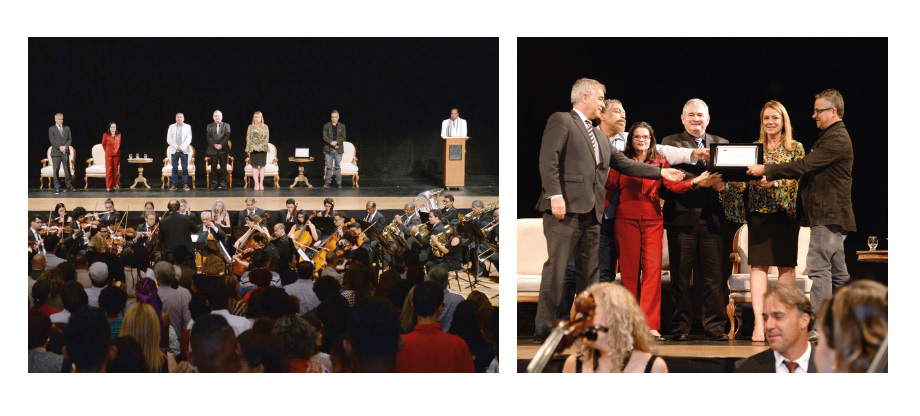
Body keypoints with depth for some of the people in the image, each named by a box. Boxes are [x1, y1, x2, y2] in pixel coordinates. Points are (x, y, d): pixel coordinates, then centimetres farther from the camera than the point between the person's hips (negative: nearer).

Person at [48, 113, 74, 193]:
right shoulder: (51, 129, 4)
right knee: (56, 170, -4)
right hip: (56, 152, -3)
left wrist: (65, 146, -9)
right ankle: (57, 188, -1)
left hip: (65, 151, 3)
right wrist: (60, 147, -16)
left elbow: (70, 139, 8)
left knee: (67, 169, 3)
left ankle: (69, 186, 13)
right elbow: (52, 140, -5)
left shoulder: (67, 128, 14)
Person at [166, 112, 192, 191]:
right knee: (174, 168, -1)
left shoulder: (187, 127, 8)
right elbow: (169, 139, 5)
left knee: (185, 168, -4)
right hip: (174, 150, 1)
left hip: (184, 151, -1)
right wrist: (176, 147, -9)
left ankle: (185, 184, -1)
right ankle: (173, 185, 0)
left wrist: (181, 147, -12)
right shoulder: (171, 127, 11)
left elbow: (189, 139, 0)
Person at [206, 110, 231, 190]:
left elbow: (227, 136, -3)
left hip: (223, 149, -1)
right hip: (213, 150, 1)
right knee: (213, 168, 1)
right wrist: (214, 145, -14)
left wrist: (221, 145, -15)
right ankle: (214, 184, 3)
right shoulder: (209, 126, 12)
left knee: (223, 167, -3)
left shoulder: (226, 125, 10)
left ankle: (223, 183, 0)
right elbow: (208, 137, 1)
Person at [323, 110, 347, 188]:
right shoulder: (326, 126, 6)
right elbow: (324, 137, -2)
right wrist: (331, 142, -17)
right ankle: (328, 183, 5)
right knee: (329, 167, 1)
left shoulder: (342, 126, 8)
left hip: (338, 149, 0)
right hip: (329, 149, 0)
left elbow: (343, 137, 2)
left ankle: (339, 183, 5)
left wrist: (336, 142, -15)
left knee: (338, 167, 1)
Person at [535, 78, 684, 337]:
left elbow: (624, 164, 27)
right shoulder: (561, 121, 0)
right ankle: (546, 324, -8)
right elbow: (548, 159, -11)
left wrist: (660, 172, 22)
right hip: (566, 208, -9)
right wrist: (555, 195, -21)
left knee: (589, 270, 9)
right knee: (557, 265, -10)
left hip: (591, 210, 9)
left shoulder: (599, 136, 26)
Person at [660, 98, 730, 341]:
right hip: (683, 217, -2)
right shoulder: (671, 143, 6)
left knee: (713, 276, 1)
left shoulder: (721, 144, 17)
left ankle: (715, 326, 6)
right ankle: (680, 327, 8)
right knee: (681, 276, 2)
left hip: (712, 218, 2)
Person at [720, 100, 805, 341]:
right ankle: (759, 323, -12)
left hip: (785, 211, -1)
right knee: (758, 265, -7)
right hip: (759, 211, 1)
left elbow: (796, 180, -8)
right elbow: (742, 178, 4)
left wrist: (773, 182, -25)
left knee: (786, 265, 2)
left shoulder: (795, 148, 5)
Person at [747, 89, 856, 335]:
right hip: (830, 215, 11)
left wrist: (766, 170, -15)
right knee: (837, 271, 11)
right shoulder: (830, 137, 20)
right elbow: (809, 168, 21)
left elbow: (804, 166, -21)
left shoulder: (837, 139, -15)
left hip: (829, 216, -11)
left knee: (819, 268, -12)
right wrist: (770, 176, 13)